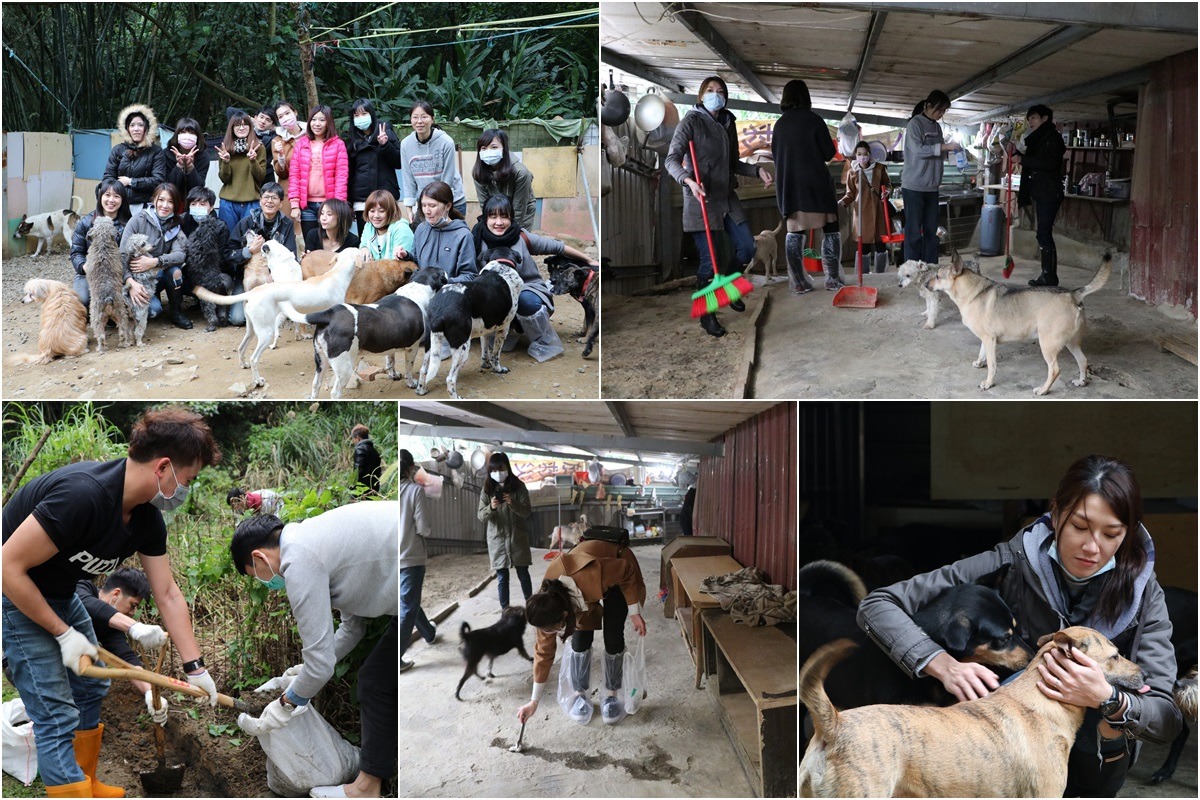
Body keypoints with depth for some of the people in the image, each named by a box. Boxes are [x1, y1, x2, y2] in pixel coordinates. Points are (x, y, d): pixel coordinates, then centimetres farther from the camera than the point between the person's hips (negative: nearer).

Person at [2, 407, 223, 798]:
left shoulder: (147, 517, -7)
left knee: (90, 687, 19)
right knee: (57, 717, -11)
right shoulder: (82, 494, -35)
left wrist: (195, 667, 3)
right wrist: (63, 633, -21)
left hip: (60, 593, 9)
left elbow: (168, 595, 2)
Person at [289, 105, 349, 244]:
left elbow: (342, 176, -2)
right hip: (307, 205, 2)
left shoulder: (338, 144, 3)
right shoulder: (301, 144, 10)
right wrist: (294, 204, -2)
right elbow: (294, 175, 6)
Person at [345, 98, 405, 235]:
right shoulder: (351, 140, 14)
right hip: (361, 201, 3)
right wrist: (348, 202, 9)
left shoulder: (386, 133, 6)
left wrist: (385, 144, -14)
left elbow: (399, 163, 0)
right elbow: (349, 171, 16)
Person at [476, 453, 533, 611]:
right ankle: (505, 609, 13)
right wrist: (491, 508, -25)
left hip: (518, 538, -1)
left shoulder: (518, 487, -4)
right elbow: (481, 516, -4)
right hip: (497, 540, 1)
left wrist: (512, 503, -27)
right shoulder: (487, 490, 0)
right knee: (502, 577, 5)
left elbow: (527, 512, -8)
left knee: (523, 574, 6)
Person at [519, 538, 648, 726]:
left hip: (616, 578, -3)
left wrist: (634, 613, -20)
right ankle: (580, 695, 12)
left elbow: (627, 571, -26)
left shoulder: (591, 576, -47)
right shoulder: (548, 601, -30)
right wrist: (534, 701, -10)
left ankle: (612, 695, 11)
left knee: (613, 637, -9)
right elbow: (544, 650, -15)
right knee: (580, 638, -8)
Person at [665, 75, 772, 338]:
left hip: (727, 197, 6)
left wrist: (757, 170, 5)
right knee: (709, 259, -5)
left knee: (747, 248, 6)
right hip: (702, 200, -6)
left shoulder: (727, 123, 13)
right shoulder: (692, 121, -7)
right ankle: (706, 315, 10)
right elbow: (672, 159, -13)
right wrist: (689, 181, -31)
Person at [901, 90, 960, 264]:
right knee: (914, 230, -5)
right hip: (914, 186, -7)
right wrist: (943, 147, -22)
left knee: (931, 230, 7)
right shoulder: (915, 124, -8)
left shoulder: (936, 127, 14)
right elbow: (918, 150, -19)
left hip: (932, 187, 7)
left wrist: (950, 149, 2)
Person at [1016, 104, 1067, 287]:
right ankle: (1047, 275, 16)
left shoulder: (1052, 137, -8)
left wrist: (1022, 159, -19)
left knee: (1044, 234, -12)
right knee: (1043, 234, 11)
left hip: (1049, 194, -10)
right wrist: (1016, 153, 13)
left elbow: (1050, 162, -22)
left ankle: (1050, 278, -10)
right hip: (1039, 193, 10)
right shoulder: (1037, 139, 19)